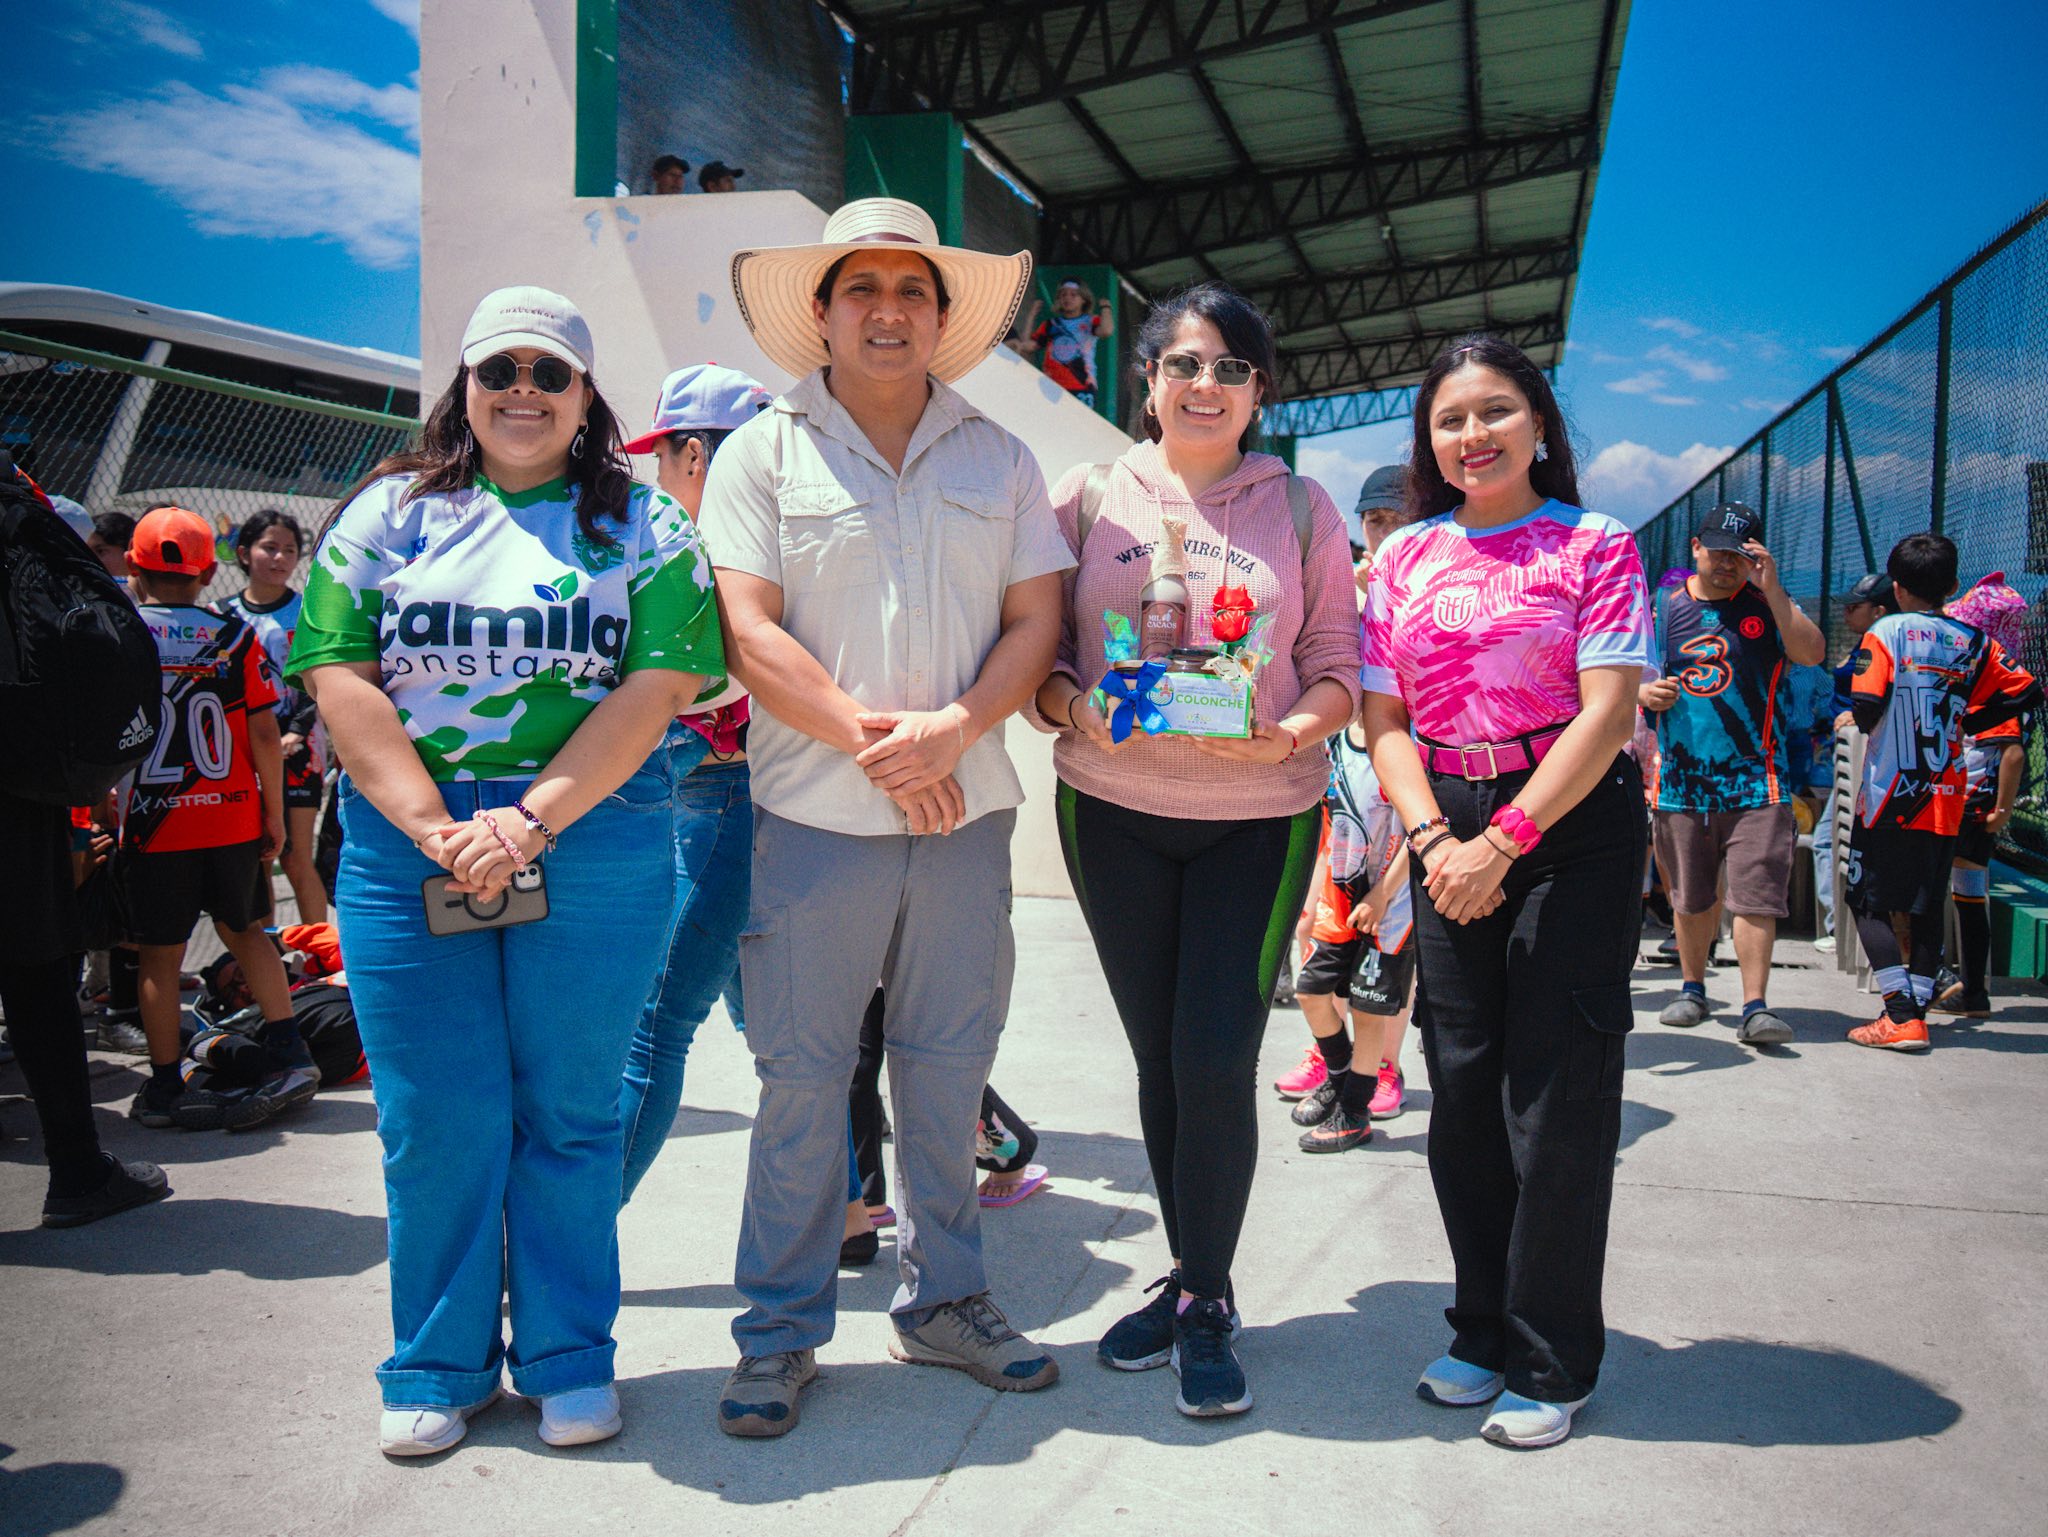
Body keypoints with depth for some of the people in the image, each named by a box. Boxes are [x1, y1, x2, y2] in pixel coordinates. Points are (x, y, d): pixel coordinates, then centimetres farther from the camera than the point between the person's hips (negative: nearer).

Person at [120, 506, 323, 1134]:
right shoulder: (236, 636, -1)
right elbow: (264, 735, -2)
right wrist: (274, 815, 6)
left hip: (153, 822, -2)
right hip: (235, 816, 2)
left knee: (160, 954, 7)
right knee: (246, 931, 18)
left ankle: (164, 1089, 13)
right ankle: (291, 1056, 12)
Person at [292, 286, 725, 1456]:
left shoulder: (644, 525, 6)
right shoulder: (389, 514, 10)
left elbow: (655, 690, -5)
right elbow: (340, 680, 1)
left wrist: (528, 823, -14)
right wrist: (436, 829, -11)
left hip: (593, 848, -1)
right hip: (407, 852, 1)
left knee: (569, 1113, 7)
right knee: (436, 1121, 6)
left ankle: (569, 1357, 22)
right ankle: (439, 1367, 22)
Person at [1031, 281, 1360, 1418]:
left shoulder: (1300, 508, 5)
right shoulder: (1090, 498, 5)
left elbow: (1338, 666, 3)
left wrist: (1294, 731, -16)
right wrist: (1076, 708, -16)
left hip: (1260, 816, -1)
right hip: (1115, 812, 2)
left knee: (1217, 1057, -7)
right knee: (1158, 1056, 9)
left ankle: (1205, 1303, 11)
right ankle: (1192, 1280, 27)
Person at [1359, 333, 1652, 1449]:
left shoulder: (1594, 546, -1)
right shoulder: (1406, 556, 10)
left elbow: (1606, 711, -10)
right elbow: (1383, 716, 6)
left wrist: (1502, 843, -16)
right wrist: (1431, 835, -10)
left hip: (1575, 825, -4)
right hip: (1448, 834, 4)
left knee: (1556, 1090, -1)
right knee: (1462, 1087, 7)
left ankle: (1549, 1364, 12)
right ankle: (1482, 1332, 24)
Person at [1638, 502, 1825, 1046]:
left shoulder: (1768, 606, 4)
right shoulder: (1663, 607, 9)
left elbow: (1812, 653, -15)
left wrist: (1770, 588, -21)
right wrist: (1644, 693, -8)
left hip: (1755, 781, -2)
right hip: (1680, 781, 2)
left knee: (1755, 895, -9)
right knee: (1691, 897, 12)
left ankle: (1755, 1008, -7)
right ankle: (1693, 990, 27)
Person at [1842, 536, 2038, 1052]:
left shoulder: (1886, 633, -7)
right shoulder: (1973, 641, 6)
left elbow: (1866, 706, -17)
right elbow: (2025, 692, 4)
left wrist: (1863, 720, 6)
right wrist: (1964, 722, 12)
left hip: (1889, 794, -5)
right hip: (1946, 798, 5)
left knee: (1870, 902, 0)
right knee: (1929, 907, 12)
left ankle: (1901, 1015, -9)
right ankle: (1917, 1007, 13)